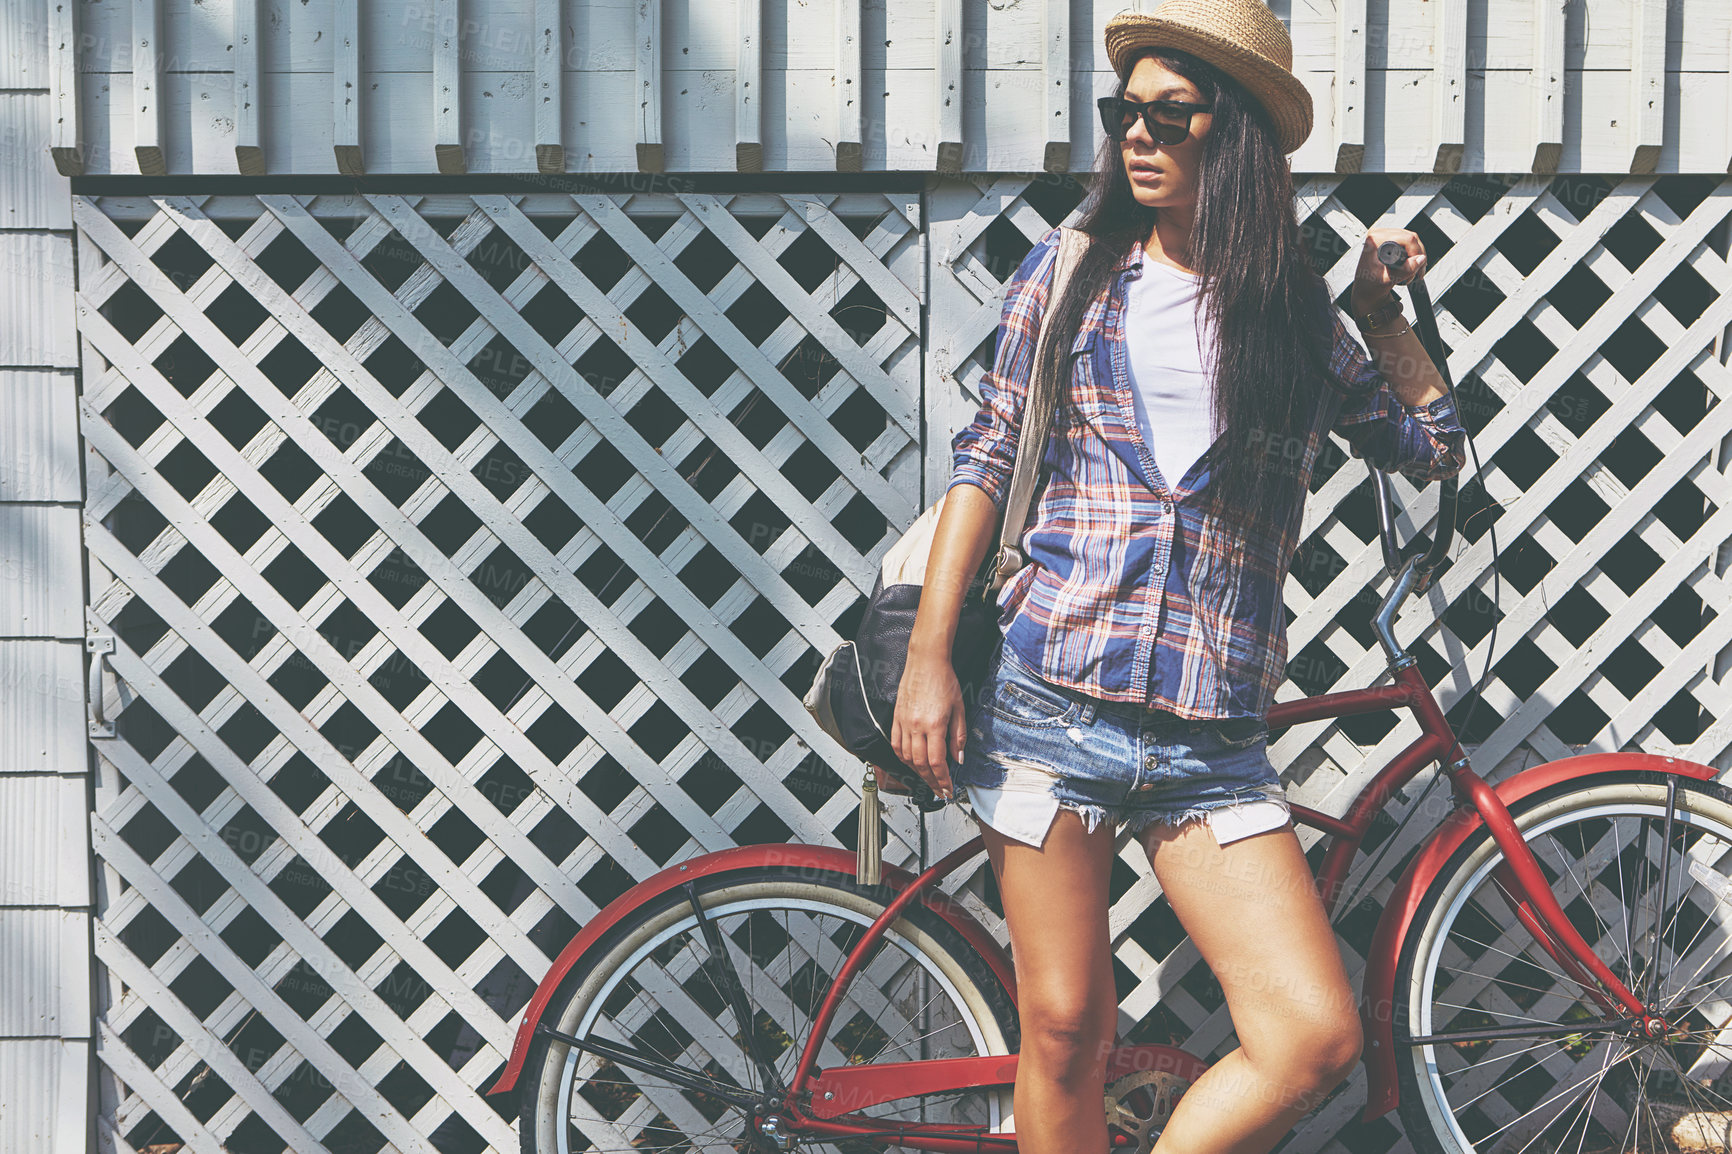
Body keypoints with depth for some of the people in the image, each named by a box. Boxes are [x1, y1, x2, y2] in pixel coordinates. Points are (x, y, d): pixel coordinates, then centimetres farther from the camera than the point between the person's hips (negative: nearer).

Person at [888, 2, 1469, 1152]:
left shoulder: (1294, 308, 10)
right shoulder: (1071, 270, 7)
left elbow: (1431, 442, 23)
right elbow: (986, 461, 6)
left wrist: (1382, 304, 12)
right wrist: (929, 659, -1)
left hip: (1214, 736, 1)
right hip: (1051, 701, -1)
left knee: (1316, 1036, -10)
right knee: (1065, 1036, 2)